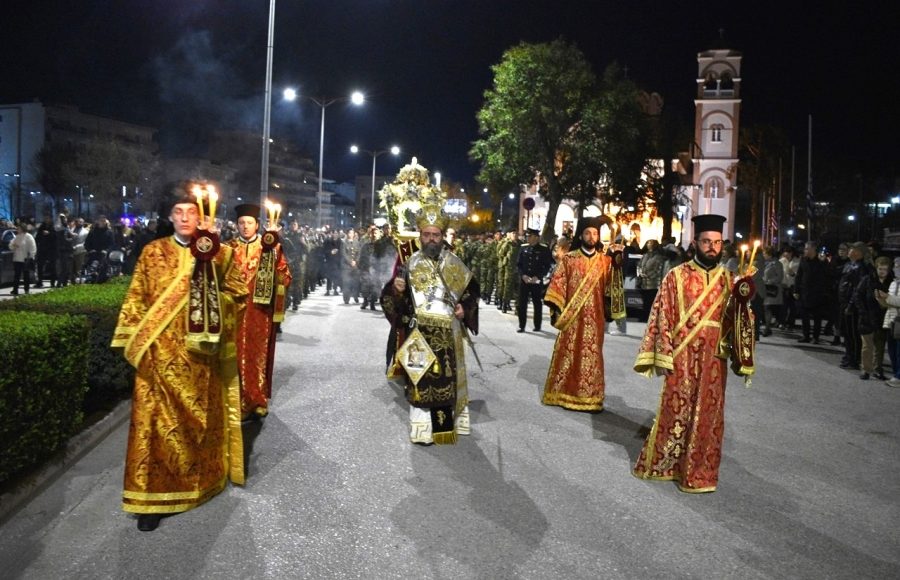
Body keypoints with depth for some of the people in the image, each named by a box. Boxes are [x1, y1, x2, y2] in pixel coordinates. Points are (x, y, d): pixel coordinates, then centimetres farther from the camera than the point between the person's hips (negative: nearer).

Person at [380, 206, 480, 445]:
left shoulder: (454, 263, 4)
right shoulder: (409, 264, -2)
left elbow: (471, 290, 15)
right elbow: (389, 300, -5)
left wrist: (465, 308, -3)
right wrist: (396, 289, -27)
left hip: (449, 333, 3)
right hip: (420, 334, -3)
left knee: (449, 378, 11)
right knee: (422, 381, 0)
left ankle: (447, 423, 28)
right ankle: (423, 428, 11)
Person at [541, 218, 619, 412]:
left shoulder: (605, 260, 6)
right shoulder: (569, 259, 0)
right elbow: (558, 285, -1)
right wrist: (555, 310, -7)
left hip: (594, 318, 2)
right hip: (572, 316, -2)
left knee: (592, 356, 6)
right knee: (569, 354, 4)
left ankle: (590, 397, 15)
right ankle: (565, 394, 15)